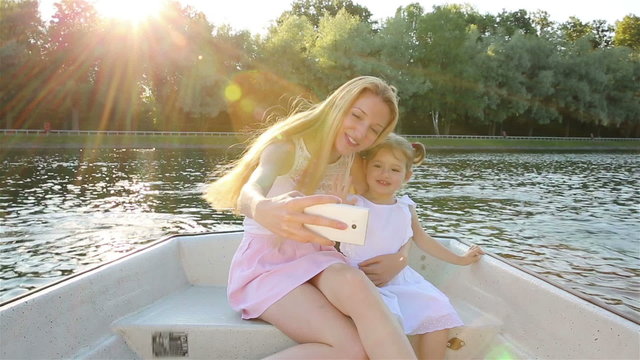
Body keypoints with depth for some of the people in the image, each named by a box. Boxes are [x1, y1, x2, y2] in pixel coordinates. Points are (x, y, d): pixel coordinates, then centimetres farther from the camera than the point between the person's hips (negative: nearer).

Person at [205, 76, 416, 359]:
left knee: (352, 282, -34)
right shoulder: (288, 146, -11)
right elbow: (249, 193, -33)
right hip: (267, 263, -4)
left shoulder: (354, 166, 7)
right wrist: (264, 210, -55)